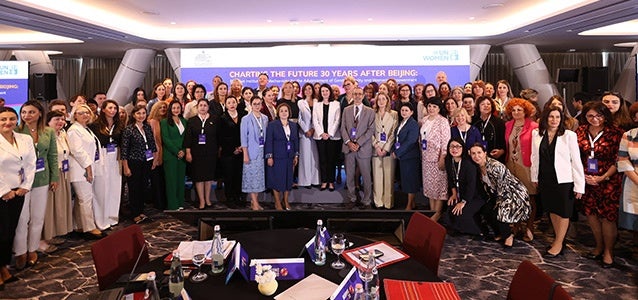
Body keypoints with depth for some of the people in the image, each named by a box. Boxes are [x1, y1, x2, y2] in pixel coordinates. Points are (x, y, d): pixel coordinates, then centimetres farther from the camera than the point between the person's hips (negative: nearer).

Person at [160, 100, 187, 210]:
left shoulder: (184, 121, 13)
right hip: (170, 155, -4)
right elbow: (166, 139, -8)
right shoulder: (165, 122, -1)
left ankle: (180, 204, 14)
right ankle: (172, 205, 5)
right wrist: (177, 151, -13)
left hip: (182, 155, 4)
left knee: (181, 179, 7)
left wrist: (183, 151, -5)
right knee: (171, 180, -1)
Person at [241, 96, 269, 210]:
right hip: (252, 151, -5)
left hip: (262, 151, 5)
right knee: (252, 176, -3)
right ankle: (255, 203, 1)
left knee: (259, 176, 7)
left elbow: (266, 135, 12)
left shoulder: (265, 118, 9)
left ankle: (253, 201, 15)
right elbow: (244, 138, -6)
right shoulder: (246, 119, -4)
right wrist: (245, 154, -11)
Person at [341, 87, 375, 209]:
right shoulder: (346, 110, 12)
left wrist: (358, 143, -12)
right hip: (348, 147, 3)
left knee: (366, 176, 0)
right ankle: (351, 198, 20)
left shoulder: (370, 111, 3)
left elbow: (371, 129, -4)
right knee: (349, 175, 7)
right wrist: (348, 142, -8)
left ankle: (366, 201, 11)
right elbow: (343, 128, 7)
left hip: (363, 148, -2)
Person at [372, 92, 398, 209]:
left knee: (389, 176, -1)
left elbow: (394, 133, -2)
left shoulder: (394, 114, 3)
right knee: (377, 175, 3)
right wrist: (376, 146, -7)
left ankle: (388, 202, 6)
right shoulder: (373, 114, 8)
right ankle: (378, 201, 10)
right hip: (376, 149, 2)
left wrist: (386, 148, -9)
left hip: (389, 149, -1)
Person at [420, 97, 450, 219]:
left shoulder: (443, 121, -11)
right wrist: (421, 154, 11)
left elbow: (446, 141, -14)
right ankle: (432, 210, 21)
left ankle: (438, 212, 8)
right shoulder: (425, 120, 8)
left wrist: (442, 159, -18)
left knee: (438, 183, 0)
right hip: (426, 157, 7)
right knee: (429, 183, 11)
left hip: (437, 157, -7)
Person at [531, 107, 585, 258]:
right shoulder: (536, 134, 1)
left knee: (563, 212, 5)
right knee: (552, 210, 15)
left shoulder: (569, 135, -10)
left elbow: (576, 161, -10)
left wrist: (579, 185, -11)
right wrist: (535, 177, 8)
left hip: (563, 180, -4)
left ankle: (558, 243, 16)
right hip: (545, 179, 4)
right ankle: (559, 240, 28)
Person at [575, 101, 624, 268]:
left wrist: (602, 178, -14)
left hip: (608, 181, -4)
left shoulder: (615, 133, -9)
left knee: (607, 216, 2)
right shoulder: (580, 132, 2)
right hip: (587, 180, 4)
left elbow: (618, 160, -8)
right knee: (591, 214, 11)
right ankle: (599, 247, 30)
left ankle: (608, 251, 19)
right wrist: (583, 176, -5)